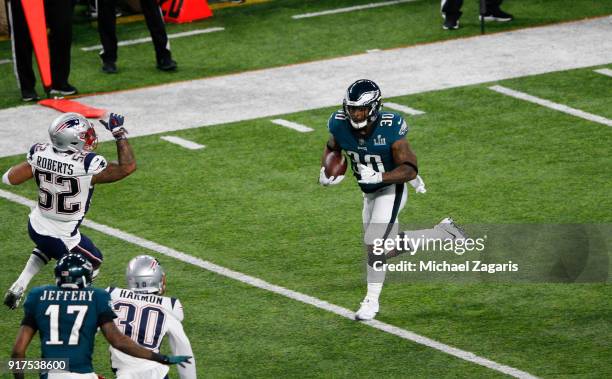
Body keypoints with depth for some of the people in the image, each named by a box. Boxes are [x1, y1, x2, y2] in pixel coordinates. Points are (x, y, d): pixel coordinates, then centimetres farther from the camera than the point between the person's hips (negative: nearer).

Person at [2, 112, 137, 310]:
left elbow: (10, 179, -5)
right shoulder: (87, 166, -29)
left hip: (36, 226, 5)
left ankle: (17, 288, 30)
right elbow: (128, 167, -19)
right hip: (62, 236, -5)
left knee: (47, 248, 40)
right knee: (93, 262, 23)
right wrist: (119, 133, -13)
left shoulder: (40, 153, -15)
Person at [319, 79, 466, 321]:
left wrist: (379, 177, -42)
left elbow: (409, 169, -27)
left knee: (374, 244, -15)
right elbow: (331, 149, 8)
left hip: (391, 190, -6)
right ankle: (443, 233, 32)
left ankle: (372, 301, 4)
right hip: (369, 192, 7)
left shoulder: (390, 129, -29)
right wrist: (325, 171, -10)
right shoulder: (340, 125, -16)